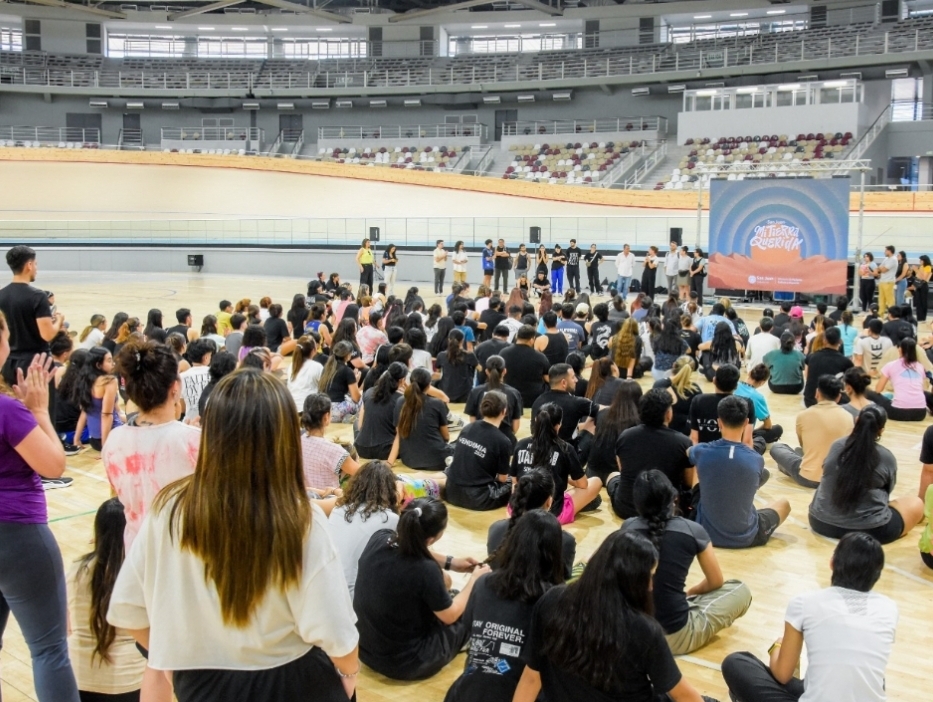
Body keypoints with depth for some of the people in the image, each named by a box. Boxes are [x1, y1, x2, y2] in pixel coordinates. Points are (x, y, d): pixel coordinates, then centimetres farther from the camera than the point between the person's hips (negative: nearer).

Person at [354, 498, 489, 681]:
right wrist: (474, 579, 2)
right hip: (404, 663, -6)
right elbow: (450, 616, -11)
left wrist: (449, 562, 10)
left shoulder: (378, 538, -15)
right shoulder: (425, 570, -31)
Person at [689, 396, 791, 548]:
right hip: (747, 537, -1)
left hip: (707, 533, 1)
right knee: (783, 503, 26)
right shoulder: (756, 460, -15)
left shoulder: (702, 452, -13)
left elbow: (688, 452, 14)